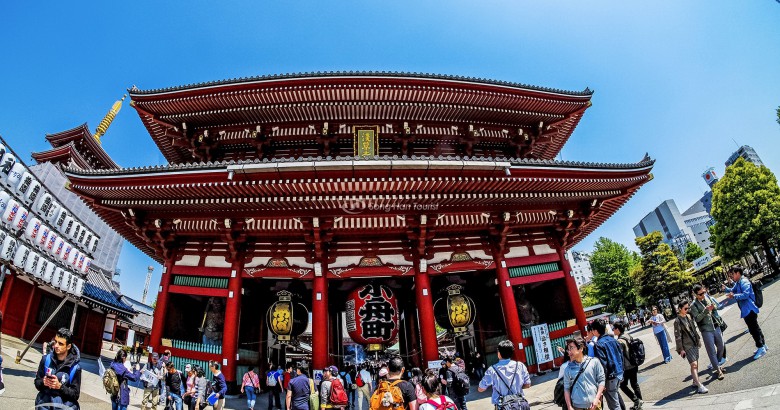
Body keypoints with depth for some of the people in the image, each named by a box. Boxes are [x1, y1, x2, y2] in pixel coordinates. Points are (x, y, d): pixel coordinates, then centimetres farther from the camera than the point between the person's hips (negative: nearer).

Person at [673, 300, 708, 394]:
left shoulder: (689, 316, 5)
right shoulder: (677, 321, -15)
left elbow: (694, 329, 18)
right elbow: (677, 336, -14)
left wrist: (698, 339, 19)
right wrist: (681, 349, -13)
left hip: (694, 343, 7)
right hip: (687, 345, -7)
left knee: (696, 363, 12)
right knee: (693, 364, -12)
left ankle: (695, 382, 25)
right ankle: (699, 386, -13)